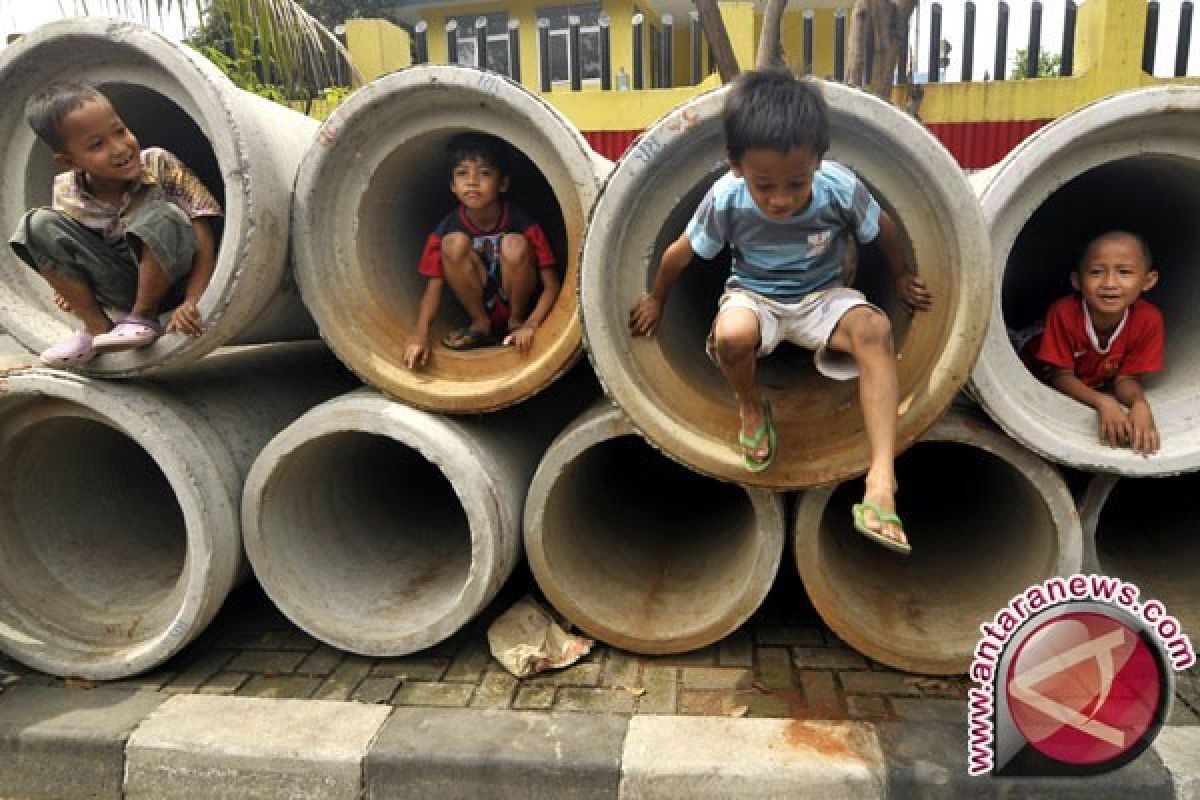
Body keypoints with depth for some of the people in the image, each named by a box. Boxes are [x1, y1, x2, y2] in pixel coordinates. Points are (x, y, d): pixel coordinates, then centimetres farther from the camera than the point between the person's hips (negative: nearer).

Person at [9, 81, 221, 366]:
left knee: (161, 215, -32)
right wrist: (69, 283, -9)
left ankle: (144, 316, -11)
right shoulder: (66, 195, -7)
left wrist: (191, 303, -31)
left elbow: (204, 242, -20)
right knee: (39, 225, -14)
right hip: (123, 291, 3)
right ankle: (97, 326, -5)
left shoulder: (159, 164, -16)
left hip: (173, 280, -3)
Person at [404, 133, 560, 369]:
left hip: (515, 301, -2)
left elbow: (551, 285, -19)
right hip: (480, 303, 2)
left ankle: (516, 321, -6)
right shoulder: (448, 227, -13)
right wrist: (420, 332, -31)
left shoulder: (521, 221, -19)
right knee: (455, 242, -25)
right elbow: (434, 288, -13)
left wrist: (530, 325, -35)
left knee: (514, 244, -31)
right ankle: (480, 324, -8)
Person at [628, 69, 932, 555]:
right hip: (754, 295, 0)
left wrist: (903, 278, 15)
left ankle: (882, 478, -34)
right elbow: (680, 252, -5)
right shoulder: (726, 199, -24)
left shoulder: (840, 188, -23)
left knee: (875, 329, -33)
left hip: (821, 295, 1)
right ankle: (751, 408, -3)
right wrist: (656, 300, 9)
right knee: (730, 334, -38)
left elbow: (884, 229, 0)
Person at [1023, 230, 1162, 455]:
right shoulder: (1064, 313, -33)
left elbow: (1125, 378, -18)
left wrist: (1140, 404, -43)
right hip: (1043, 377, -2)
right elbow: (1062, 376, -25)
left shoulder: (1149, 319, -27)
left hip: (1097, 384, 3)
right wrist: (1103, 402, -44)